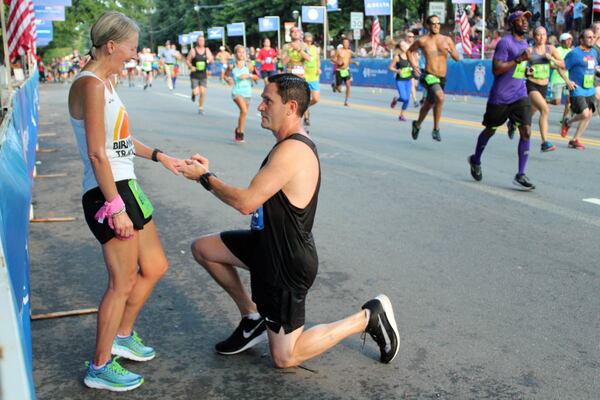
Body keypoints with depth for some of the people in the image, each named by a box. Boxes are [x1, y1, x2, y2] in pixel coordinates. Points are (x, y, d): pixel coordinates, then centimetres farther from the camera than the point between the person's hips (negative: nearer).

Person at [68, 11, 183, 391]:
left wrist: (158, 156, 26)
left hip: (126, 188, 10)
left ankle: (122, 335, 36)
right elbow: (97, 153, -21)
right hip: (109, 194, -10)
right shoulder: (90, 84, -16)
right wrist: (116, 208, -22)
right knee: (123, 282, -1)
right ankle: (100, 368, 15)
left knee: (155, 267, 18)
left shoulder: (105, 83, 15)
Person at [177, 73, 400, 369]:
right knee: (202, 248, 12)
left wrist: (205, 177, -15)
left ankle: (368, 317, 13)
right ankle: (253, 318, 21)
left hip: (287, 263, -10)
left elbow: (246, 203, -28)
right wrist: (208, 174, 3)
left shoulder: (292, 150, -27)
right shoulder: (293, 145, 6)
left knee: (284, 358, 3)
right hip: (269, 244, 10)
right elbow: (255, 200, 8)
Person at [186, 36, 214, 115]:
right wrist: (191, 67, -17)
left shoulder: (207, 50, 2)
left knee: (203, 92, -3)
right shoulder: (193, 51, -5)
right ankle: (193, 94, 28)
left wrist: (210, 60, -18)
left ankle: (201, 108, 14)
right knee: (196, 92, -10)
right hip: (194, 76, -2)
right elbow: (187, 60, 2)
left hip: (203, 75, 2)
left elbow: (212, 61, 6)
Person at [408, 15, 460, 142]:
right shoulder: (422, 41, -4)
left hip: (442, 79, 5)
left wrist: (450, 51, -16)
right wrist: (414, 65, -1)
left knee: (428, 105, 19)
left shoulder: (447, 40, 4)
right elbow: (410, 51, 14)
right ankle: (436, 129, -18)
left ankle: (417, 124, 46)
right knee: (440, 98, -31)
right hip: (429, 77, -5)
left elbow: (457, 58, 4)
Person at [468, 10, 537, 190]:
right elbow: (496, 69, -20)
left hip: (520, 95, 6)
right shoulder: (505, 42, -12)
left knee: (526, 131, -10)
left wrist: (525, 68, 12)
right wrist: (519, 59, -23)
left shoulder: (525, 42, 15)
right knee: (490, 130, 12)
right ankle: (475, 160, 38)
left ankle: (520, 175, -8)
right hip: (500, 96, -6)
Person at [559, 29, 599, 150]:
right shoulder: (574, 53, -8)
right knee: (584, 114, -18)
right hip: (577, 90, -7)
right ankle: (567, 123, 14)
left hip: (590, 90, 7)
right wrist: (568, 81, -16)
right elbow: (560, 68, -8)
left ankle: (575, 140, 14)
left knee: (589, 115, 4)